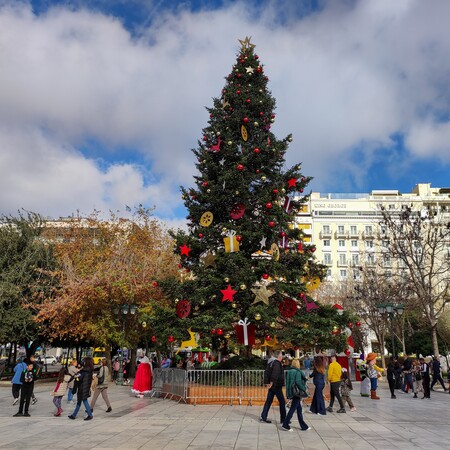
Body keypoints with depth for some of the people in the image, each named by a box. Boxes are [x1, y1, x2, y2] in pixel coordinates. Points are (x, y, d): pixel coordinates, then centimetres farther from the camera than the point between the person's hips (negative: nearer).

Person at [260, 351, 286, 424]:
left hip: (272, 385, 9)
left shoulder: (271, 362, 13)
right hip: (276, 385, -9)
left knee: (269, 401, 11)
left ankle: (263, 417, 13)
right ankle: (283, 419, 8)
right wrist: (272, 382, -27)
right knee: (282, 402, 2)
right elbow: (275, 373, -28)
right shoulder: (277, 363, -16)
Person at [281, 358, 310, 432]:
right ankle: (285, 425, 2)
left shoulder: (289, 372, 9)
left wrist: (289, 395, 16)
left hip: (291, 392, 8)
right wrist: (304, 388, -11)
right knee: (292, 409, -1)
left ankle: (304, 426, 21)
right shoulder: (298, 372, -14)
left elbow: (287, 382, 11)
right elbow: (298, 382, -24)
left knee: (299, 409, 14)